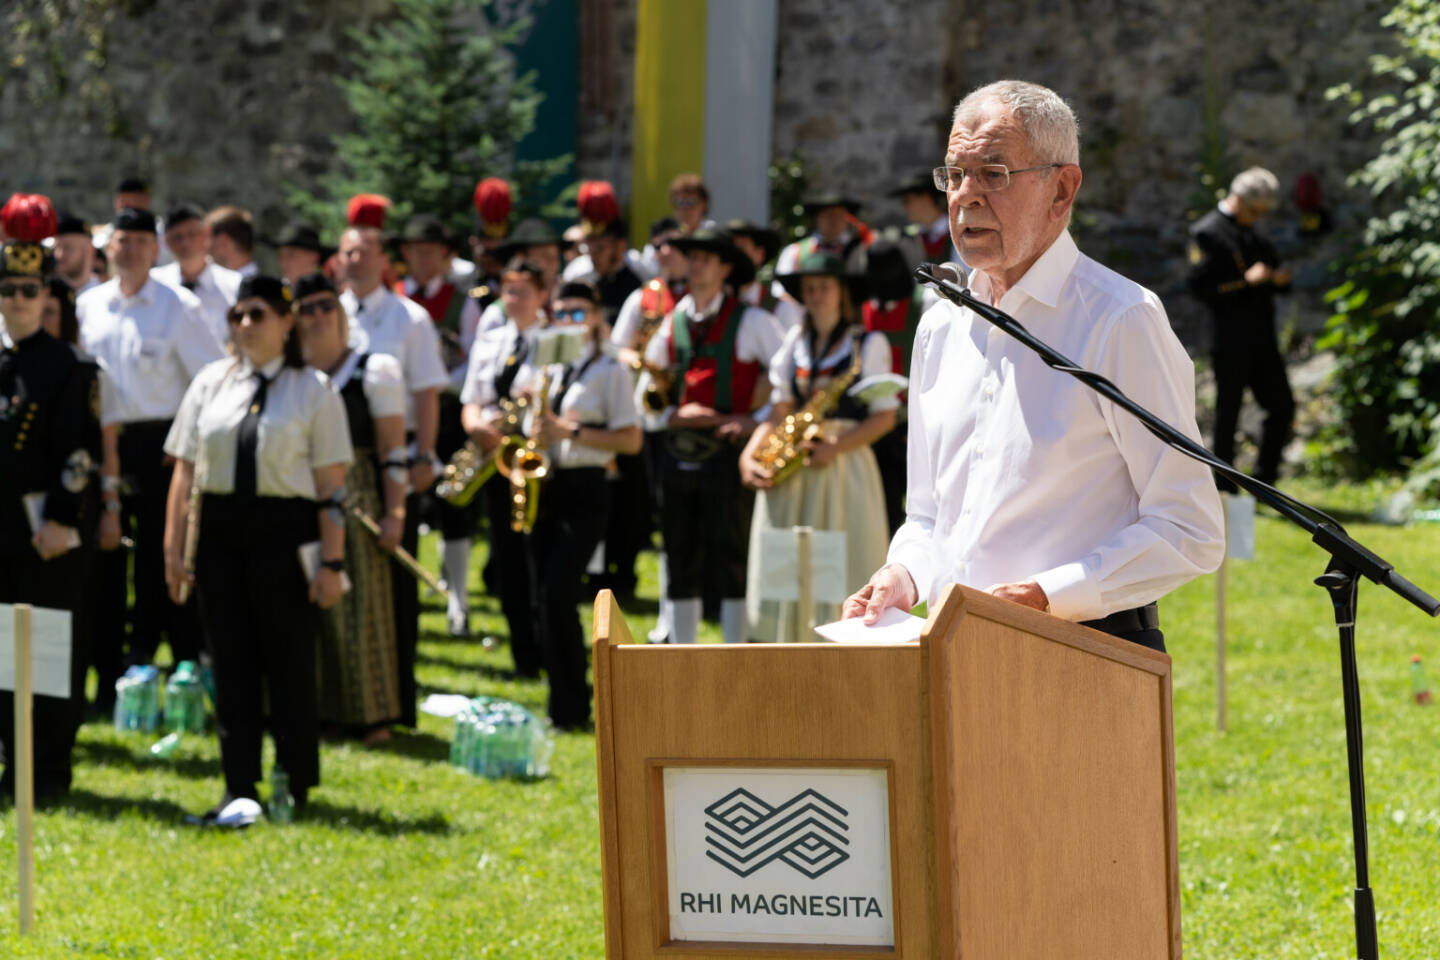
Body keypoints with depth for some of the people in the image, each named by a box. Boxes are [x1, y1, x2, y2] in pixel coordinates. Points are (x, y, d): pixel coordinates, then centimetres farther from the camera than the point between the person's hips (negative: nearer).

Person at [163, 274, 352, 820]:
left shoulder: (313, 390, 0)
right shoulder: (210, 384, 8)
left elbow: (331, 484, -3)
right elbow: (184, 472, 8)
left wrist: (331, 562, -8)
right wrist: (174, 549, 3)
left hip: (286, 529, -3)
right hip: (220, 530, 3)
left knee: (289, 662, 3)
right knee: (230, 660, 5)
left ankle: (295, 788, 14)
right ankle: (239, 787, 12)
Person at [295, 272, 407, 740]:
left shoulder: (374, 370, 2)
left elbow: (393, 451, -1)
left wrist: (394, 512, -7)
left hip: (357, 501, -3)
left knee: (360, 606, -2)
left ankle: (371, 715, 6)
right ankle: (317, 711, 13)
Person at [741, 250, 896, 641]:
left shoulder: (869, 344, 4)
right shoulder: (795, 343, 16)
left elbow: (884, 416, -2)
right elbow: (780, 411, 13)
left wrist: (835, 447, -15)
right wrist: (750, 454, -4)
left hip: (845, 470, -4)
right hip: (790, 474, 4)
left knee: (842, 574, -9)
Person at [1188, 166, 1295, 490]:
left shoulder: (1253, 234, 15)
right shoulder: (1206, 233, -7)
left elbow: (1271, 271, 24)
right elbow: (1201, 287, -14)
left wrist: (1279, 279, 0)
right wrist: (1245, 282, -21)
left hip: (1262, 339, 7)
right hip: (1231, 342, -7)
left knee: (1282, 408, 8)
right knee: (1227, 415, 0)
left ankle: (1264, 481, 19)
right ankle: (1225, 490, 7)